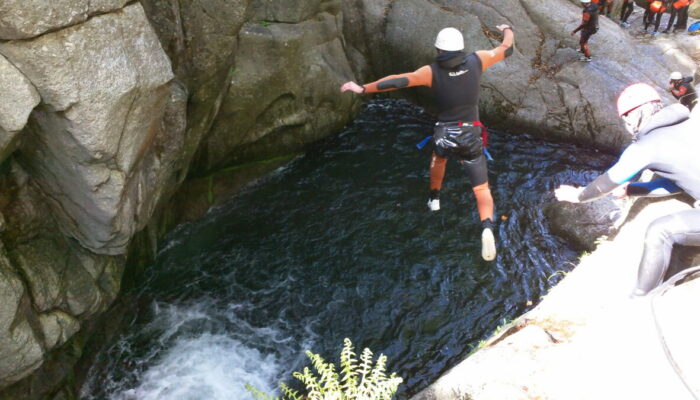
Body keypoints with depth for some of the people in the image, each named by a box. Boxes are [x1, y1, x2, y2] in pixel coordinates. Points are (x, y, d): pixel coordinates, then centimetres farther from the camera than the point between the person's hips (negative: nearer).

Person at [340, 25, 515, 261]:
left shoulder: (432, 71, -11)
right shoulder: (476, 61, -4)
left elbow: (398, 81, -18)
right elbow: (506, 49, 12)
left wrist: (362, 89, -12)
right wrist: (507, 30, 34)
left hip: (444, 136, 0)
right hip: (471, 138, 0)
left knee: (439, 156, 38)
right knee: (482, 190, 5)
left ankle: (434, 199, 48)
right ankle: (487, 228, -21)